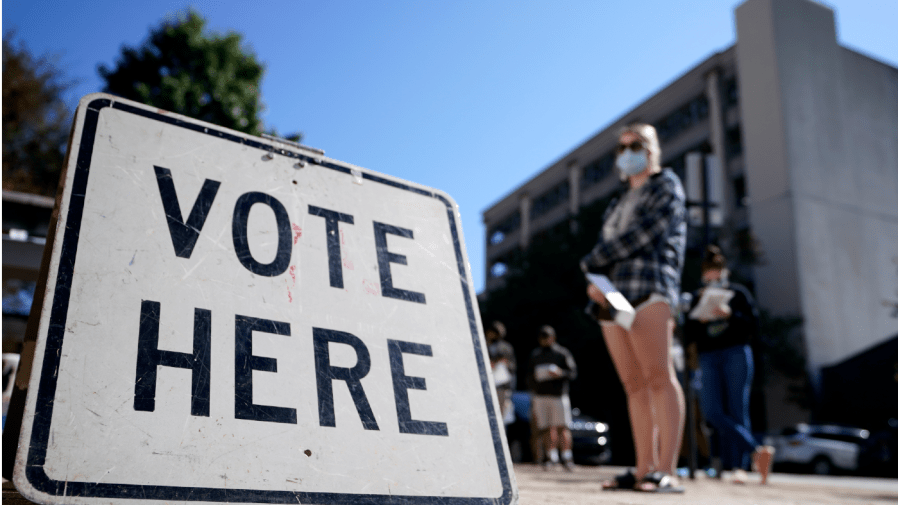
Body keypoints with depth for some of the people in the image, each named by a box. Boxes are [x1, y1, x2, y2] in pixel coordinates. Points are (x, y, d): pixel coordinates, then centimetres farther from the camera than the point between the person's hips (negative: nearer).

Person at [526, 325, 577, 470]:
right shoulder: (535, 355, 18)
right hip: (540, 396, 3)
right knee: (548, 428, -1)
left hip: (559, 394, -3)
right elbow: (529, 375, 22)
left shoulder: (562, 353, 6)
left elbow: (573, 372, 1)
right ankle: (552, 457, 2)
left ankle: (567, 457, -4)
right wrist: (534, 377, 0)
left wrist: (560, 373, -16)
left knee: (562, 427, -7)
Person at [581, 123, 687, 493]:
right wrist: (594, 280, -3)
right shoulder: (618, 205, 29)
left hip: (647, 287, -6)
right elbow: (605, 248, 18)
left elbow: (643, 234, -5)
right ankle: (644, 470, 1)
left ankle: (667, 472, -16)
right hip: (612, 296, 7)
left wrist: (591, 262, 1)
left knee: (658, 377, -13)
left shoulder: (666, 185, 10)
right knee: (634, 384, 1)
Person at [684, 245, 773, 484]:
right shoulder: (697, 299, 15)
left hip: (736, 353, -3)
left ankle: (738, 466, -5)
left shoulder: (738, 293, 7)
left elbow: (753, 325, 0)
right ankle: (756, 451, -13)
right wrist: (699, 320, -8)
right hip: (708, 358, 3)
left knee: (737, 409, -8)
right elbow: (689, 336, 12)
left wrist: (730, 315, -14)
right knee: (713, 411, -14)